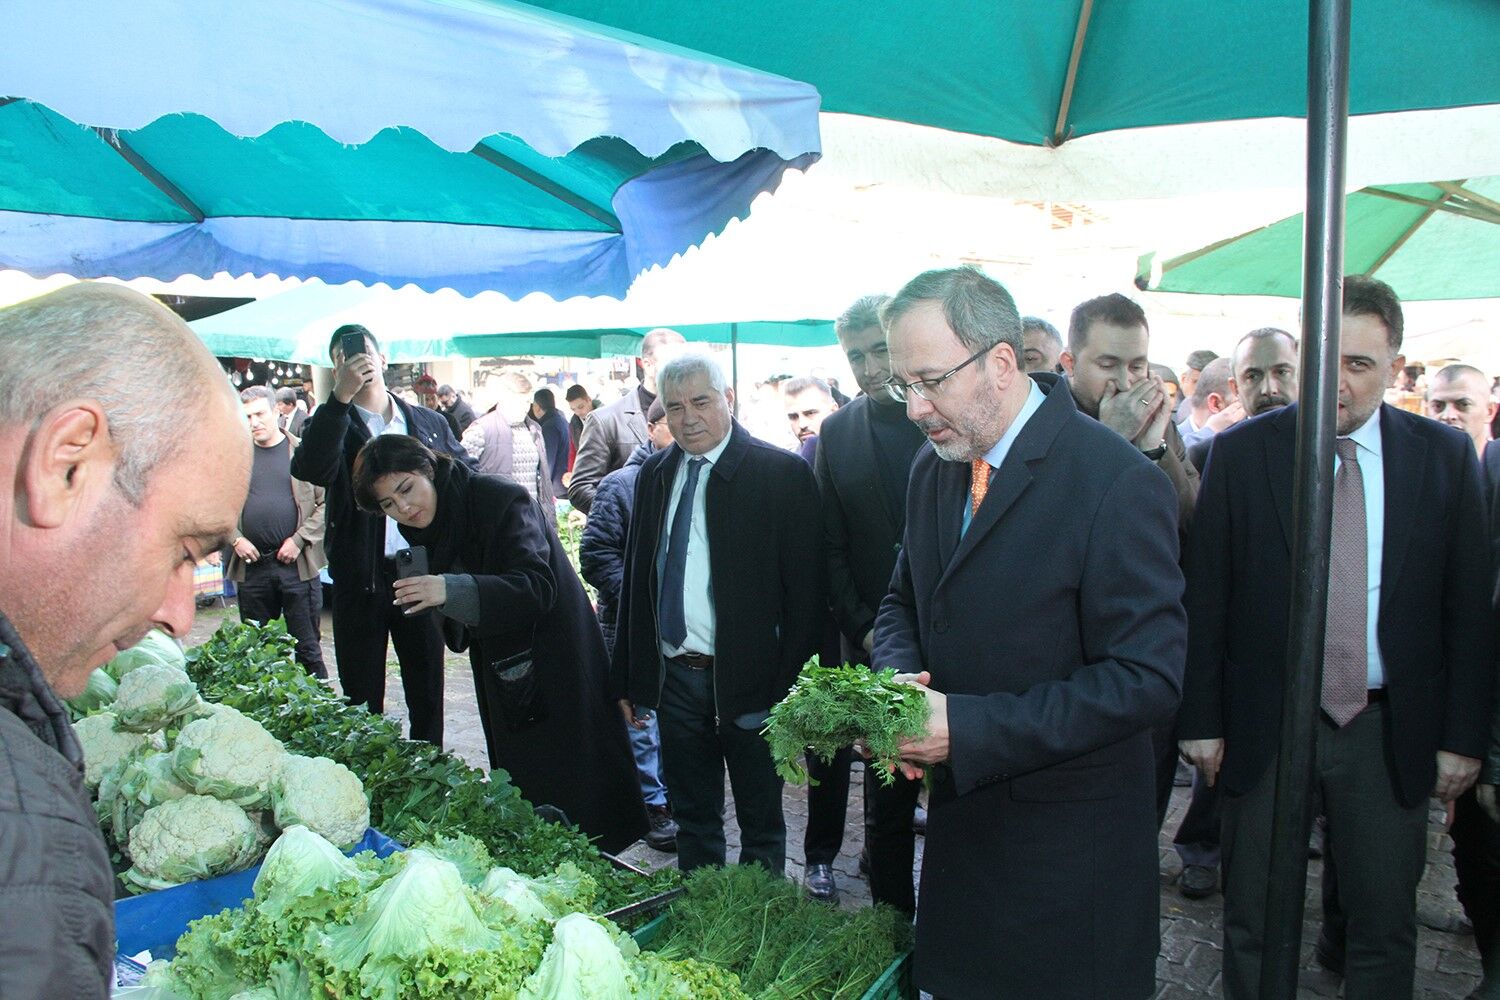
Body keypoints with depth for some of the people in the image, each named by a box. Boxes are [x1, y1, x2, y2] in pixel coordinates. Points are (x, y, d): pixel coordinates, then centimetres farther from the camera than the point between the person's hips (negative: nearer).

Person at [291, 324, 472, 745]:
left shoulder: (430, 423, 9)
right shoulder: (330, 424, 2)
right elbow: (311, 469, -20)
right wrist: (340, 397, -24)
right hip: (360, 580, -2)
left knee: (427, 694, 12)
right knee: (362, 698, 8)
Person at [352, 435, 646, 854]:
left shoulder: (501, 499, -19)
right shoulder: (424, 528, 5)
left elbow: (536, 586, -29)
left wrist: (453, 590, -40)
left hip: (554, 659, -7)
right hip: (502, 672, 7)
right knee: (520, 784, 9)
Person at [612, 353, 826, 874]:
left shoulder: (782, 473, -10)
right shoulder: (654, 474, 7)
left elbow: (806, 590, -11)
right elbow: (636, 578, 11)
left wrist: (792, 685, -14)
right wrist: (628, 677, 9)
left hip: (749, 680, -4)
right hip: (673, 676, 5)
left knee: (761, 823, 14)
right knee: (692, 818, 20)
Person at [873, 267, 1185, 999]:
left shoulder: (1117, 484, -20)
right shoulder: (933, 468, 2)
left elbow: (1147, 678, -22)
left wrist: (967, 727, -26)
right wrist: (901, 677, -10)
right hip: (960, 821, 6)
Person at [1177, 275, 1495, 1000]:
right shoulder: (1240, 452, -5)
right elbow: (1205, 598, -4)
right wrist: (1201, 720, -6)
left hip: (1392, 733, 2)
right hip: (1264, 724, -1)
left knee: (1386, 927, 15)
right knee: (1253, 926, 13)